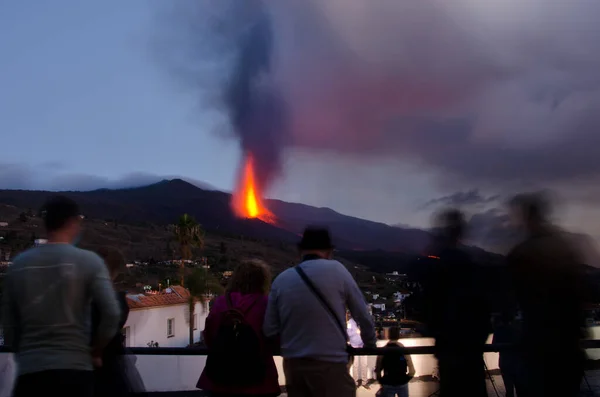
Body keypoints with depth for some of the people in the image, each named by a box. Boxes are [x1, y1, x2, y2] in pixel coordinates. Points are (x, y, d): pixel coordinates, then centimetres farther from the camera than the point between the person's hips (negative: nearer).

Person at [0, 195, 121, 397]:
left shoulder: (18, 264, 9)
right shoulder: (88, 260, -2)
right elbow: (112, 314, -11)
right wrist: (95, 351, 5)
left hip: (29, 373, 3)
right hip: (74, 371, -3)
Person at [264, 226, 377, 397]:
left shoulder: (281, 280, 4)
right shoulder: (337, 270, -4)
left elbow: (269, 329, 3)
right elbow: (363, 315, 2)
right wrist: (370, 344, 19)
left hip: (292, 365, 4)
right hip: (330, 365, -4)